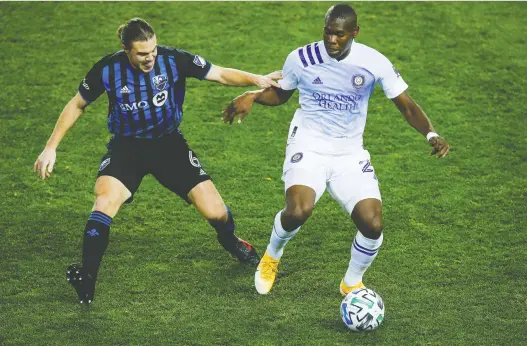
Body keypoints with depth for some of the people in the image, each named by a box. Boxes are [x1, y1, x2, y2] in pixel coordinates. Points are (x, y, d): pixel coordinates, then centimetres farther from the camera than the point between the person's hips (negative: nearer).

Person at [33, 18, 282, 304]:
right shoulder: (108, 69, -14)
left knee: (215, 213, -7)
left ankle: (230, 242, 31)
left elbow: (221, 75, -13)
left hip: (169, 143, 1)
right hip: (126, 146, -1)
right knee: (105, 199, -30)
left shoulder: (173, 60, -15)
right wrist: (51, 147, -2)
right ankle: (86, 281, -25)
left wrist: (256, 79, -31)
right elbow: (77, 105, 0)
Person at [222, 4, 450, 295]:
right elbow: (280, 94, 13)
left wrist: (430, 134, -20)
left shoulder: (374, 62, -8)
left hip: (350, 154, 2)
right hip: (308, 147, -2)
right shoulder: (301, 59, -7)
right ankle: (271, 257, 6)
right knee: (299, 211, -29)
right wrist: (252, 96, -8)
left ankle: (352, 283, 18)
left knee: (373, 225, -14)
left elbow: (406, 106, -3)